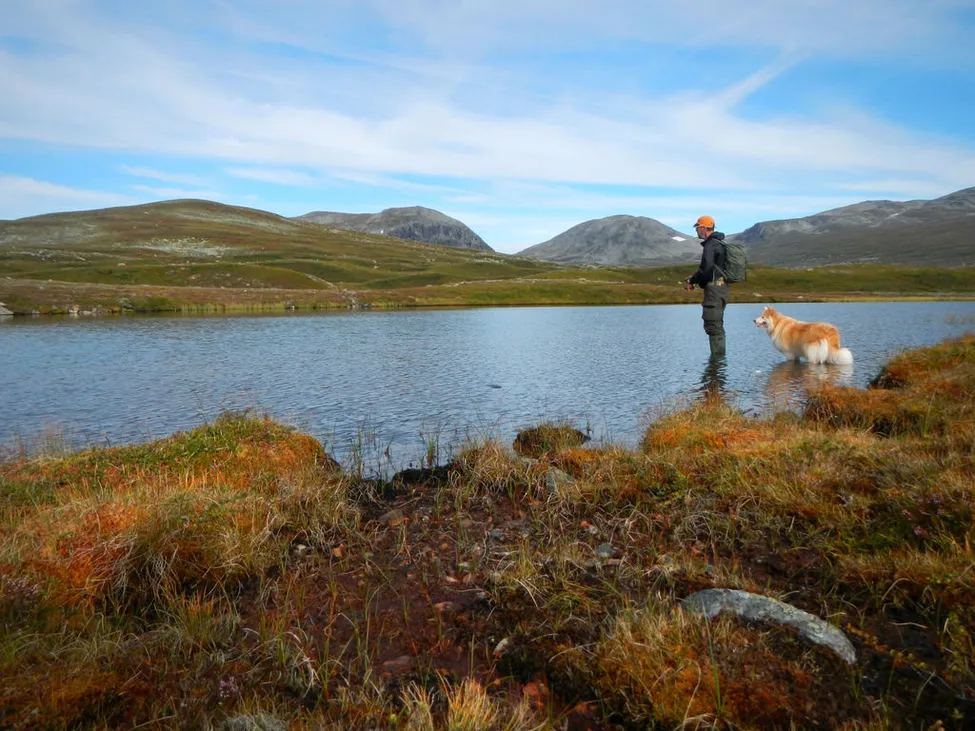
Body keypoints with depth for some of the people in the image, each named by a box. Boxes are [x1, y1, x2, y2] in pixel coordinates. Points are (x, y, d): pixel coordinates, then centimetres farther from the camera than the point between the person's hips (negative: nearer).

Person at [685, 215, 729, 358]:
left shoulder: (710, 245, -14)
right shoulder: (719, 243, 18)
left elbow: (706, 268, -23)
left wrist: (692, 281, -9)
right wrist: (695, 277, 16)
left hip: (714, 289, -11)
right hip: (721, 287, 11)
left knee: (712, 325, -8)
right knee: (717, 325, 17)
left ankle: (717, 357, -6)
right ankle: (719, 357, 24)